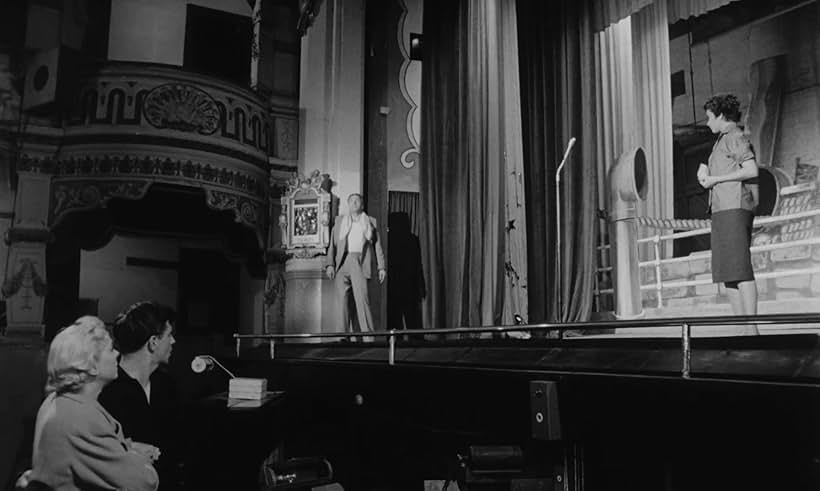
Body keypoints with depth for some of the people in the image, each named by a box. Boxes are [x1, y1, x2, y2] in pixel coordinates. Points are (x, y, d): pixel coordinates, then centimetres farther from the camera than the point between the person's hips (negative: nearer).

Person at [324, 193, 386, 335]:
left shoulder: (370, 222, 19)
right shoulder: (339, 220, 21)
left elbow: (377, 246, 15)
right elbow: (332, 244, 14)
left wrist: (381, 267, 5)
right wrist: (330, 264, 1)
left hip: (360, 262, -2)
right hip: (342, 263, 2)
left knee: (362, 299, -14)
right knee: (343, 300, -6)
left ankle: (368, 333, -16)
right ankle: (344, 334, -4)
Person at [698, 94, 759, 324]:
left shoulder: (735, 137, -4)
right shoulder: (723, 141, 25)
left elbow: (751, 170, -17)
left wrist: (715, 179, -11)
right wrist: (706, 176, 10)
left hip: (735, 208, -10)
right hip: (722, 210, 10)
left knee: (740, 269, -13)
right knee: (726, 272, 6)